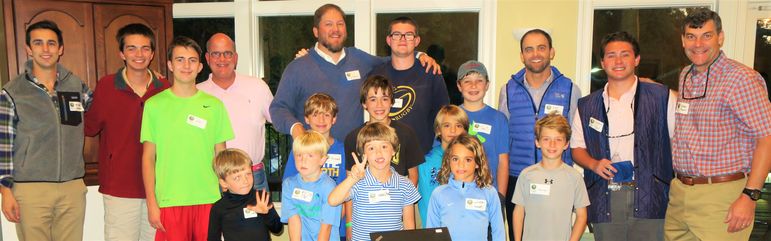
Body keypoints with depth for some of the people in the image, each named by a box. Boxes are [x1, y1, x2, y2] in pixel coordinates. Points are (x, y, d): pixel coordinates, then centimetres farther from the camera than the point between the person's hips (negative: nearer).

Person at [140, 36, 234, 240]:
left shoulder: (214, 105, 5)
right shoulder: (154, 105, 1)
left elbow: (221, 155, 8)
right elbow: (148, 157, 2)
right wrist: (151, 204, -2)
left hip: (209, 200, 1)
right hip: (169, 201, -1)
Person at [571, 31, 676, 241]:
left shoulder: (661, 97, 5)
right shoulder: (587, 106, 12)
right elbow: (577, 147, 15)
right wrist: (594, 164, -5)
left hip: (649, 199, -2)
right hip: (604, 202, 2)